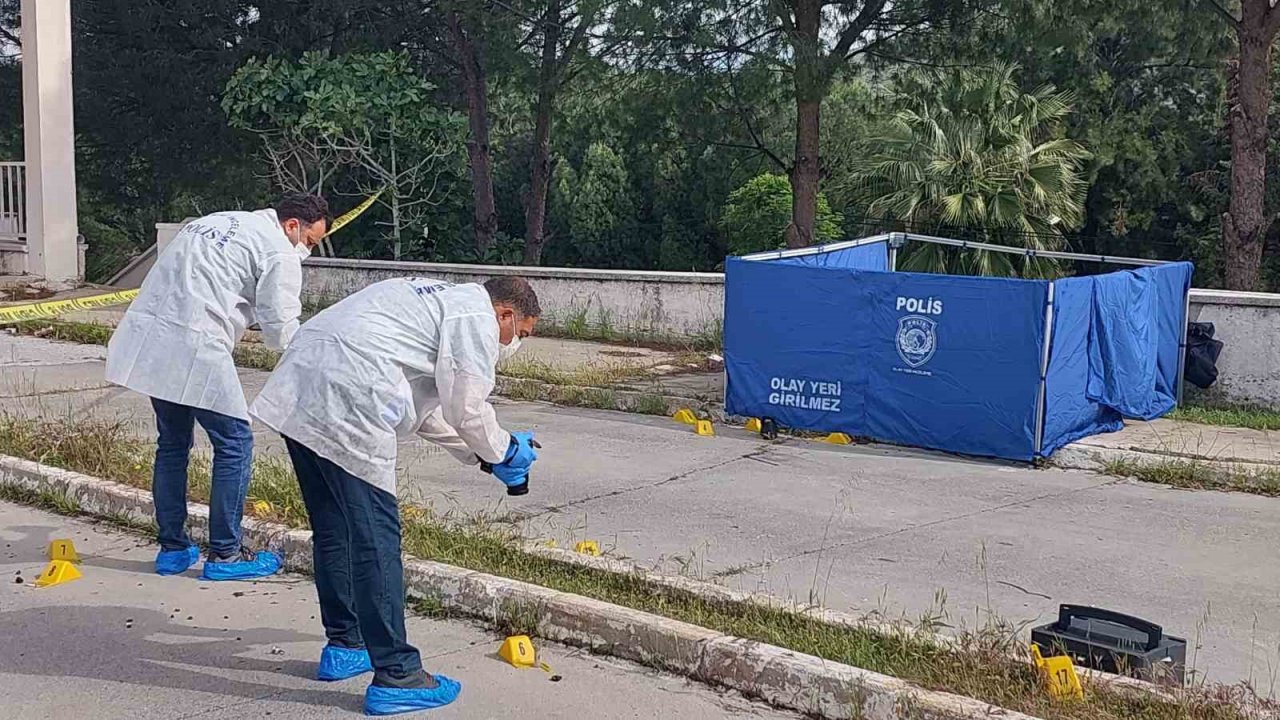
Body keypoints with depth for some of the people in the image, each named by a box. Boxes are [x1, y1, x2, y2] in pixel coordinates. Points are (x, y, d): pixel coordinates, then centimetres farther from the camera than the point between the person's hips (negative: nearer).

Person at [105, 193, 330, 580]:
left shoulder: (218, 221, 24)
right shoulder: (280, 252, -2)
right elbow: (280, 332, -5)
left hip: (146, 333, 9)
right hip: (193, 347, -9)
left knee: (172, 442, 19)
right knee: (234, 443, 2)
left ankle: (172, 548, 26)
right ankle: (224, 554, 7)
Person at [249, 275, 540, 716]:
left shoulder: (439, 300, 30)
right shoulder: (476, 318, 1)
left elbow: (422, 404, 33)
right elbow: (467, 408, -5)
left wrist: (478, 454, 31)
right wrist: (501, 452, 14)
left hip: (298, 388, 11)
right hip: (344, 403, -10)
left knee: (333, 529, 19)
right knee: (376, 536, -7)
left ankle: (343, 646, 31)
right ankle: (395, 675, -4)